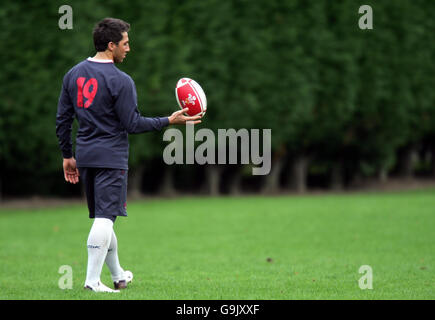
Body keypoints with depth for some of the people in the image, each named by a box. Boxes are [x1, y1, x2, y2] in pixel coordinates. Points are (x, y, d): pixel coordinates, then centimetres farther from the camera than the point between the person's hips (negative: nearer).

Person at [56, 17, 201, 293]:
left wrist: (68, 155, 18)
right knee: (105, 217, -7)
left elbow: (63, 119, 11)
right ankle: (92, 280, -13)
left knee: (102, 217, 16)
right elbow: (133, 124, -12)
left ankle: (117, 275, 29)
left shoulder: (74, 74, 8)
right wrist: (169, 121, -4)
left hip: (84, 157, 7)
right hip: (111, 157, -7)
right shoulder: (120, 81, -13)